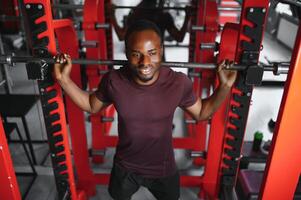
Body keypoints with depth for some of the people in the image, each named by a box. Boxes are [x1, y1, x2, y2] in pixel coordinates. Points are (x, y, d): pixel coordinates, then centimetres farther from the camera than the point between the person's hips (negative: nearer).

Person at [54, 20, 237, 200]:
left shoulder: (179, 82, -24)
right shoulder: (113, 81, -23)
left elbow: (201, 113, -7)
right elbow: (92, 106, -2)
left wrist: (225, 86, -20)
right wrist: (64, 79, -12)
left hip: (164, 169, 0)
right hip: (125, 167, 1)